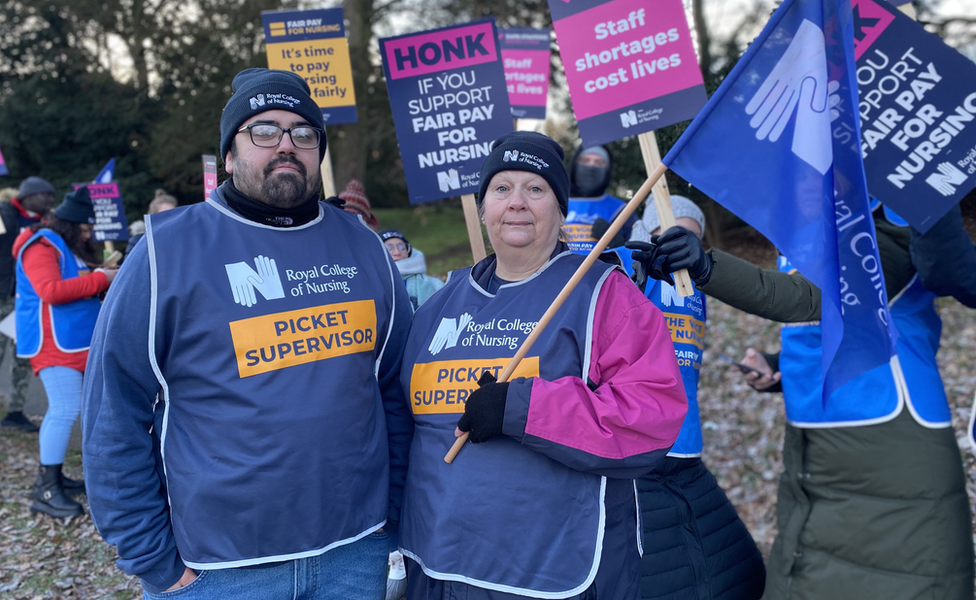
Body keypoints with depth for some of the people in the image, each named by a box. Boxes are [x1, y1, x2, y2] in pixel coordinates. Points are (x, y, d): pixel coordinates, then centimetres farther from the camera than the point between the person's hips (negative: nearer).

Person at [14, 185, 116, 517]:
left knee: (61, 410, 12)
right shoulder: (42, 247, -11)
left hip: (74, 341, 10)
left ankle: (51, 477, 20)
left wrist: (106, 279, 8)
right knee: (65, 410, -14)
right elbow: (51, 291, -24)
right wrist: (99, 279, -21)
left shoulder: (72, 248, 18)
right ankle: (45, 490, -9)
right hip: (54, 342, -10)